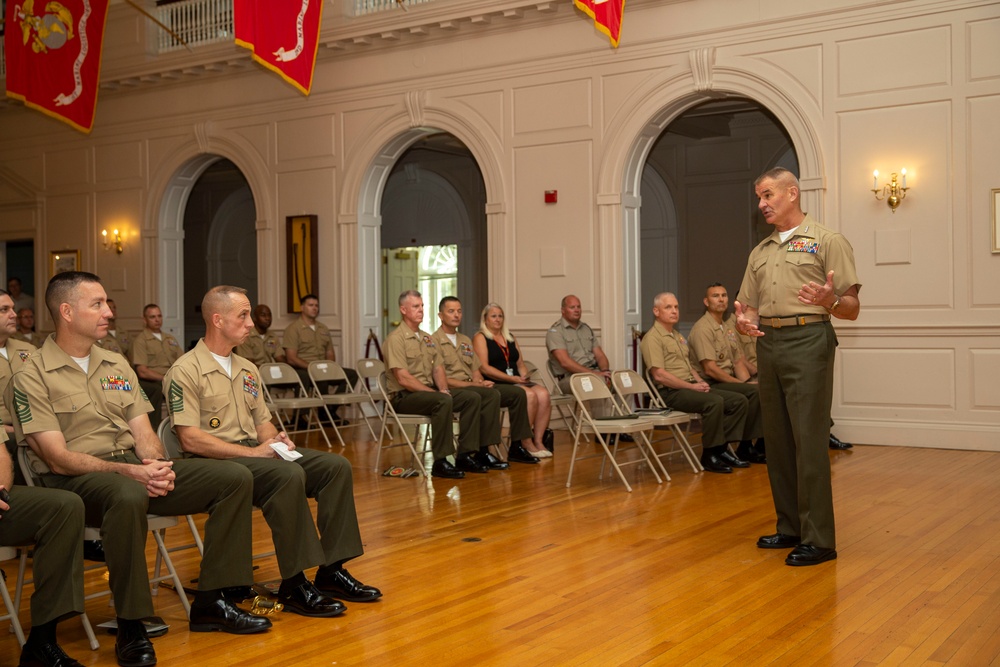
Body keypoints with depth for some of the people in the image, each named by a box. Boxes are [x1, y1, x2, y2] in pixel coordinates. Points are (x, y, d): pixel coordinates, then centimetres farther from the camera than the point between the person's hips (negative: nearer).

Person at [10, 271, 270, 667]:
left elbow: (143, 433, 12)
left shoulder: (117, 366, 17)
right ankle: (131, 627, -28)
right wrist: (127, 471, -24)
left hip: (137, 469, 7)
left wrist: (156, 464, -12)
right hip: (76, 479, -7)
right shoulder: (31, 377, -4)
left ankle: (210, 602, -5)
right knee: (127, 497, -43)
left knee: (234, 478, -9)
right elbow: (58, 458, -13)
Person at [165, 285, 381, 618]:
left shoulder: (247, 369, 18)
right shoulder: (185, 372, -9)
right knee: (289, 475, -34)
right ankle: (294, 586, -26)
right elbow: (190, 440, -17)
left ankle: (331, 570, -7)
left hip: (255, 452, 8)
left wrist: (275, 439, -2)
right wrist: (251, 452, -20)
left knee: (335, 465, -10)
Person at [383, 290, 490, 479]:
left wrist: (443, 389, -7)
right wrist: (434, 392, -19)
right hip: (405, 396, -8)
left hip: (429, 391, 8)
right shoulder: (396, 339, -11)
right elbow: (403, 378, -19)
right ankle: (440, 462, -30)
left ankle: (465, 455, -10)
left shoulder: (427, 338, 17)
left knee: (471, 398, -10)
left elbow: (438, 368, 14)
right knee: (443, 401, -35)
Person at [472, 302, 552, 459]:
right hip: (495, 384, -6)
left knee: (543, 394, -23)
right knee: (529, 395, -31)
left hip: (516, 382, 6)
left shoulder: (510, 337, 24)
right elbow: (483, 367, -9)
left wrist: (524, 374, -1)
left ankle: (538, 440, -24)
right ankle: (526, 443, -22)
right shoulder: (480, 338, 2)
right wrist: (511, 378, -14)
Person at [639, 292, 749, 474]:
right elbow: (659, 375, -18)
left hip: (691, 386, 9)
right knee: (714, 402, -32)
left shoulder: (678, 336, 22)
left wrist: (700, 381, 7)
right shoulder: (652, 338, -8)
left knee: (739, 400, -5)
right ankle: (709, 455, -20)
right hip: (671, 392, -9)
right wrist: (691, 386, -16)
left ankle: (721, 449, -4)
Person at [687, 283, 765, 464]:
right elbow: (710, 369, -19)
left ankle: (761, 445, -3)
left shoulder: (727, 328, 17)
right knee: (755, 392, -26)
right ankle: (745, 448, -16)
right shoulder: (702, 328, -12)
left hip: (730, 380, 9)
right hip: (712, 385, -8)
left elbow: (738, 362, 16)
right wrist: (743, 385, -15)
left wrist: (747, 381, -5)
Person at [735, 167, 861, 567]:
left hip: (807, 341, -6)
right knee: (777, 440, 9)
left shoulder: (827, 242, 1)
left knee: (809, 441, -8)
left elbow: (852, 309, -3)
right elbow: (750, 309, 20)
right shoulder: (759, 252, 19)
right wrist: (744, 321, -4)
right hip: (767, 343, 7)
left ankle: (818, 538, -2)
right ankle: (790, 526, 19)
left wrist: (830, 300, -26)